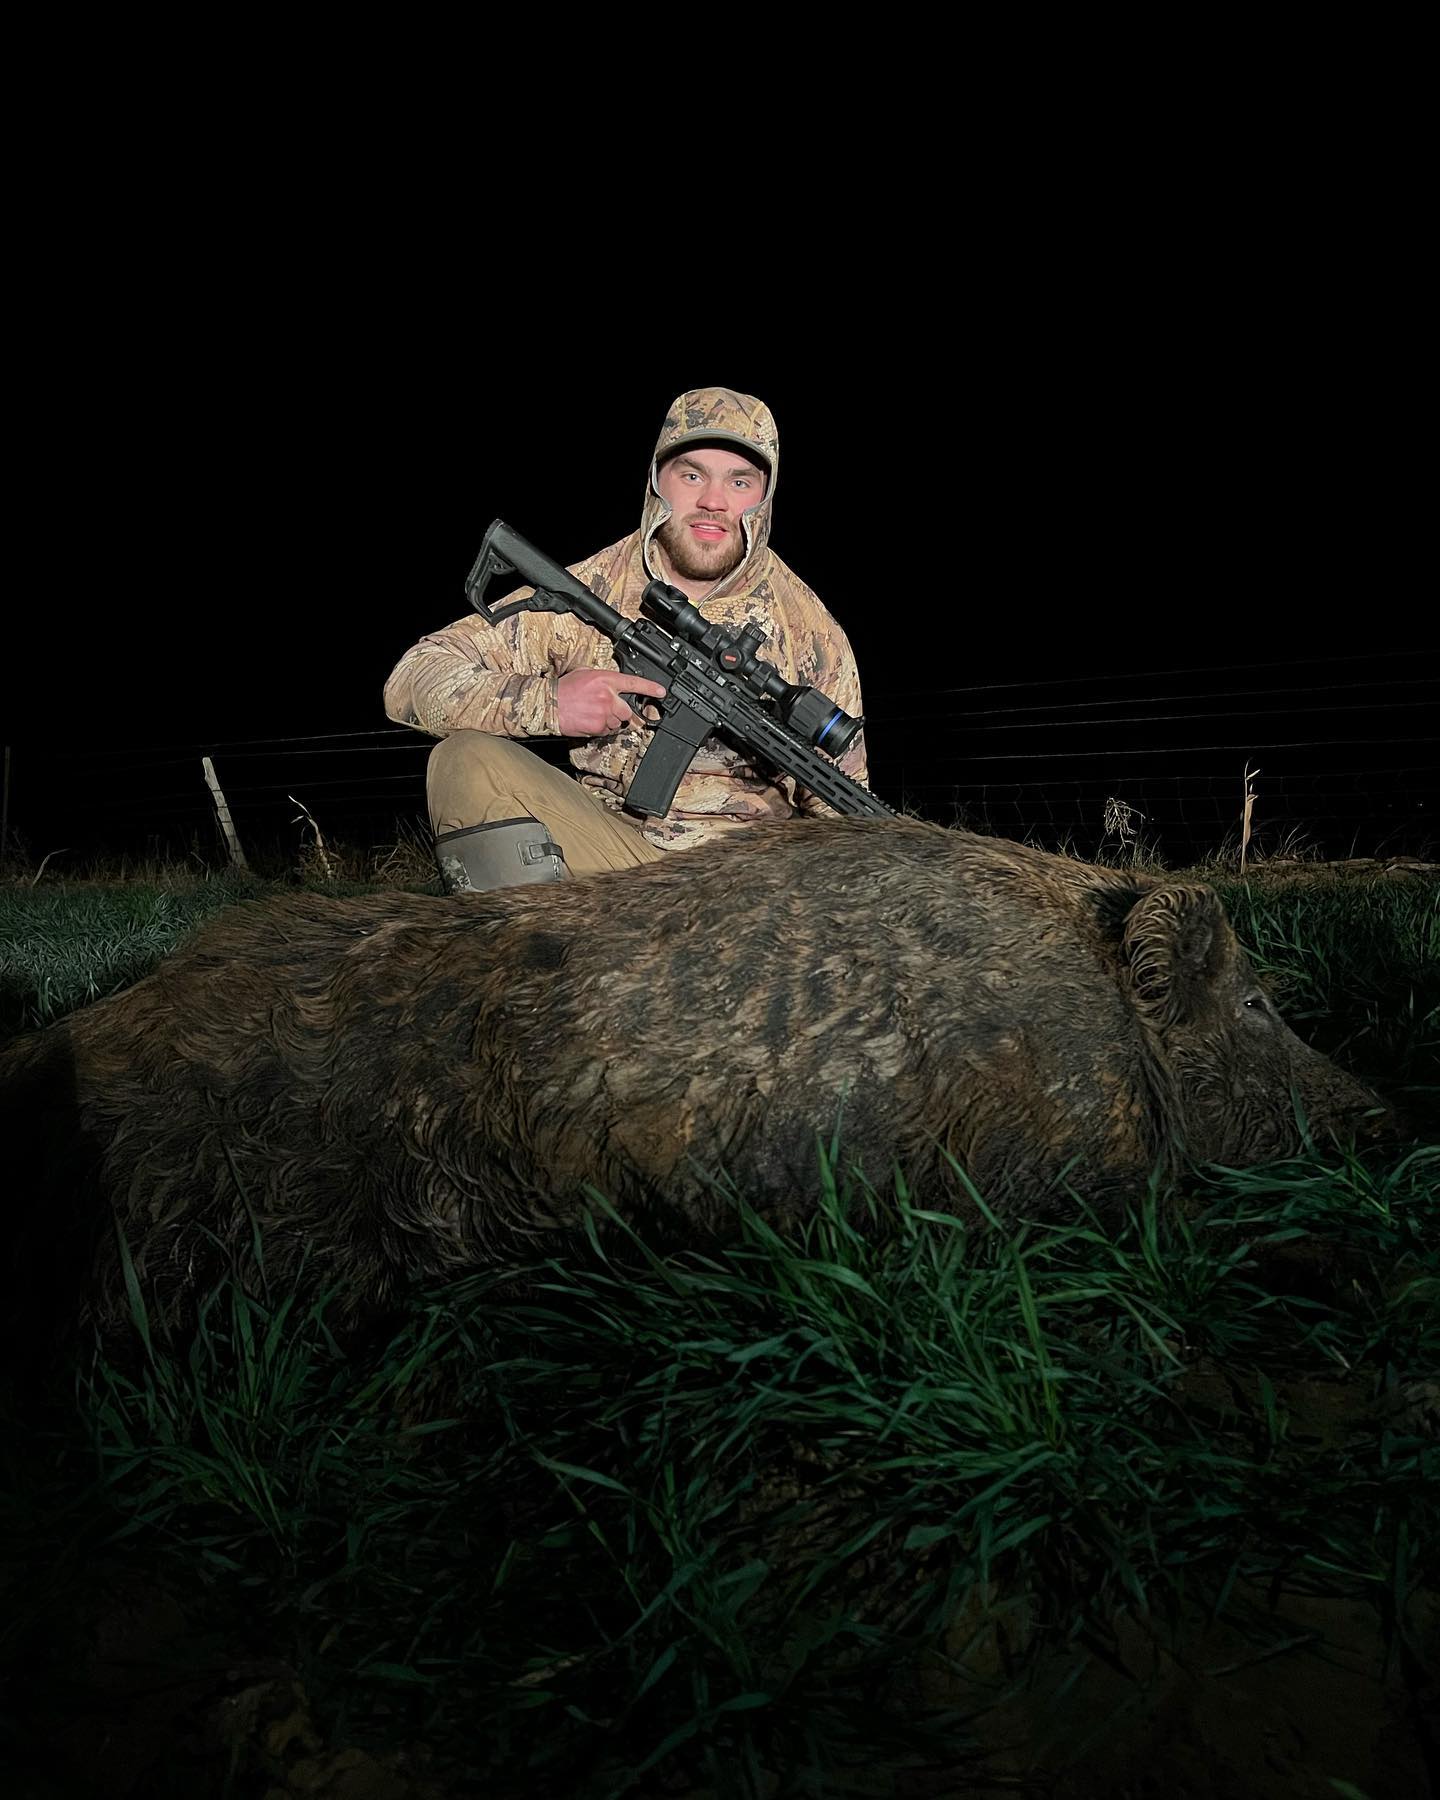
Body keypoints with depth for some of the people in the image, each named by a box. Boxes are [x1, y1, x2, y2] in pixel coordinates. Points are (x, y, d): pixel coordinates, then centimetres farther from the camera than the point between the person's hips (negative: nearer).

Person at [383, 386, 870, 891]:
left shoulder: (811, 633, -1)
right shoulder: (588, 592, -3)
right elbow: (412, 679, -7)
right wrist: (545, 701, -25)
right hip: (606, 846, 1)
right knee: (468, 759, -21)